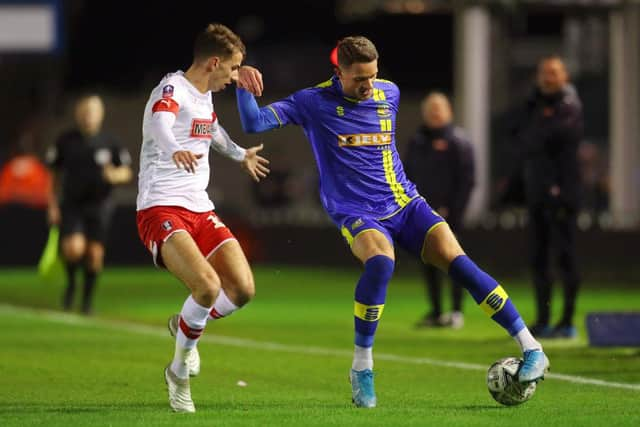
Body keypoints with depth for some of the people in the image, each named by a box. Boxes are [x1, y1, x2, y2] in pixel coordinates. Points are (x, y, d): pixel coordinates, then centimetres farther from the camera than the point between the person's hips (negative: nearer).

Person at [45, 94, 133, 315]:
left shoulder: (110, 142, -5)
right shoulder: (65, 141, -4)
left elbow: (127, 172, 3)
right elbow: (54, 174, 7)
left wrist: (115, 175, -21)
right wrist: (52, 205, 4)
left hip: (99, 205, 0)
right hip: (72, 204, 0)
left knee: (94, 253, -1)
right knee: (74, 248, -19)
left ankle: (88, 298, 19)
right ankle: (71, 284, 12)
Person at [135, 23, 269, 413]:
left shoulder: (205, 95, 14)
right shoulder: (172, 89, -13)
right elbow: (157, 124, -37)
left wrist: (240, 154, 57)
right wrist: (175, 150, -59)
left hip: (200, 210, 9)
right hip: (161, 209, -9)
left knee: (243, 290, -3)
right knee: (207, 286, -27)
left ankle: (184, 324, 27)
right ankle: (180, 374, -4)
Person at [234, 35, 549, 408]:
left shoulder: (390, 94, 7)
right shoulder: (314, 102, -4)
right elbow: (254, 123, -10)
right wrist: (244, 88, -23)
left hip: (405, 204, 4)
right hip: (357, 214, -4)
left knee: (458, 262, -16)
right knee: (381, 261, -35)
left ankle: (532, 349, -11)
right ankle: (361, 368, -20)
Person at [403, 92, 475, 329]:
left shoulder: (457, 140, -4)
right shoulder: (417, 140, 16)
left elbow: (467, 179, -8)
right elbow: (405, 174, 20)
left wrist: (453, 209, -15)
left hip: (446, 212, -6)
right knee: (428, 262, 6)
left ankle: (457, 311, -1)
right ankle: (436, 311, 13)